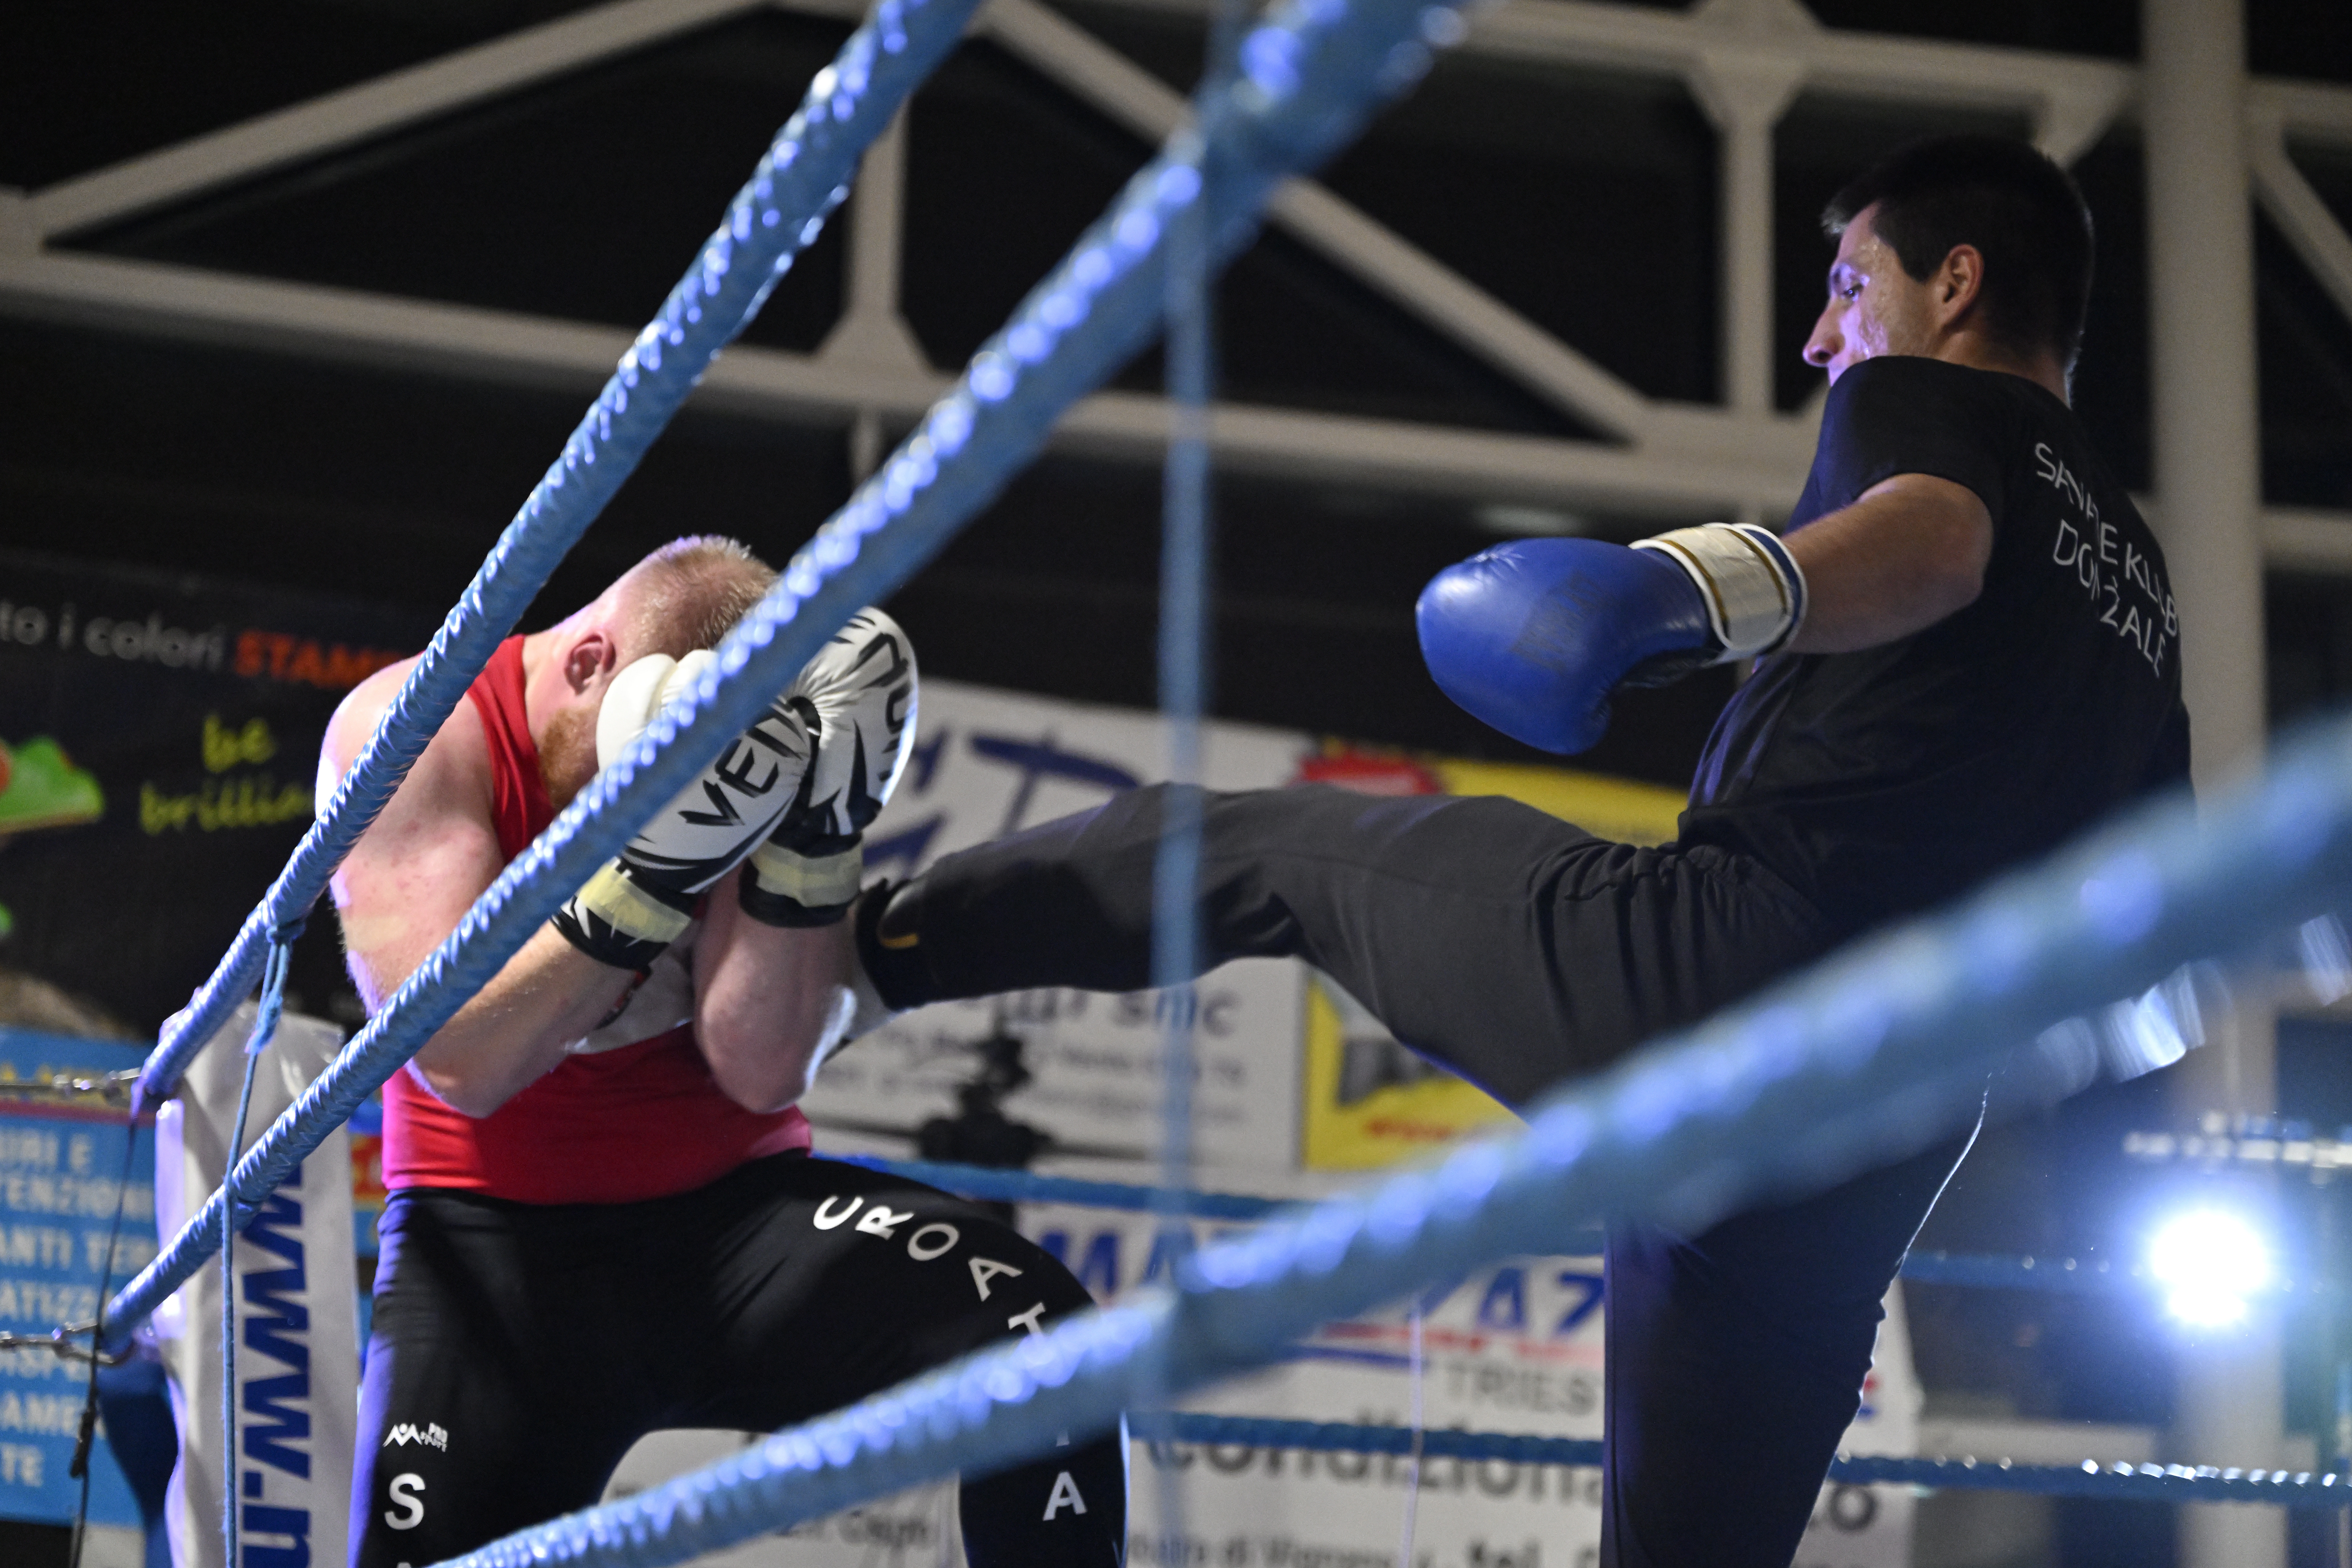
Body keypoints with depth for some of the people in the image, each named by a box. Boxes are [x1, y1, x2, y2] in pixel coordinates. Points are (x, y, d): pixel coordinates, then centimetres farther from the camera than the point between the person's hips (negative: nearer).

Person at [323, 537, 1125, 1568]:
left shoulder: (750, 757, -6)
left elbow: (763, 1075, -13)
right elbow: (462, 1063, -22)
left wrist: (815, 843, -25)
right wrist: (650, 874, -32)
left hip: (733, 1211, 2)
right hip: (504, 1243, -1)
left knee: (1033, 1340, -24)